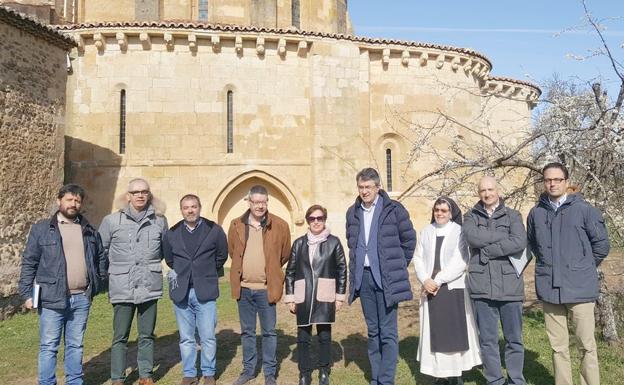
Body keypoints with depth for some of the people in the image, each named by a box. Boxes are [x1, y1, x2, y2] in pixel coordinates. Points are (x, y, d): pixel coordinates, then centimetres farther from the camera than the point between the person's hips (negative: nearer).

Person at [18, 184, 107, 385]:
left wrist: (100, 284, 10)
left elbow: (101, 258, 18)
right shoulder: (41, 229, 0)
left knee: (76, 345, 14)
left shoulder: (90, 231, 10)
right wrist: (27, 293, -5)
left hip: (82, 298, 3)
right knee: (49, 346, 5)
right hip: (52, 298, -3)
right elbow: (29, 263, -1)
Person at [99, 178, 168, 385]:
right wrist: (107, 273, 8)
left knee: (147, 335, 12)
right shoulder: (112, 221, -2)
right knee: (120, 337, 6)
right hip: (122, 288, -1)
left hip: (150, 287, 2)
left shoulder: (159, 220, 4)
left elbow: (166, 249, 18)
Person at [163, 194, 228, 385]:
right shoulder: (172, 233, 3)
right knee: (186, 338, 11)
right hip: (181, 292, 2)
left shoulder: (214, 230, -3)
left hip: (205, 291, -2)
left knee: (208, 337, 3)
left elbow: (222, 255, 11)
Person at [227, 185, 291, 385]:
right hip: (244, 288, 2)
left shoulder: (280, 225, -6)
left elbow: (285, 254, 6)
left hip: (266, 289, -2)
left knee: (269, 332, 7)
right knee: (247, 331, 14)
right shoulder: (236, 225, 0)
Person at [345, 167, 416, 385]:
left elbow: (409, 239, 2)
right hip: (363, 277, 5)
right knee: (373, 331, 13)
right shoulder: (353, 212, 8)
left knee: (388, 332, -2)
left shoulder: (394, 209, -5)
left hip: (386, 278, -4)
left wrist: (398, 267, 5)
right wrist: (357, 265, 13)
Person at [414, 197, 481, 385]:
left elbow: (460, 262, -11)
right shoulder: (426, 232, 10)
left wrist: (438, 280, -14)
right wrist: (426, 280, -11)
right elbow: (418, 259, 6)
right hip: (431, 289, 3)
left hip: (454, 288, -3)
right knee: (434, 332, 5)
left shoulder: (459, 232, -2)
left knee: (455, 331, -1)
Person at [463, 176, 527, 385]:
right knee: (488, 340, 9)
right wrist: (503, 235, -8)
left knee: (514, 339, 9)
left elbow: (520, 242, -12)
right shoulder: (471, 216, 9)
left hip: (510, 285, 0)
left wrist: (487, 251, -12)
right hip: (482, 286, 1)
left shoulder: (512, 215, 6)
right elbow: (472, 237, -13)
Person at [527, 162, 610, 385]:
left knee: (586, 345, 2)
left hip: (579, 288, -3)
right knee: (558, 347, 12)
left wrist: (583, 268, 7)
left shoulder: (583, 209, -4)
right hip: (549, 289, 3)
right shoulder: (536, 213, 6)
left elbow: (601, 243, 2)